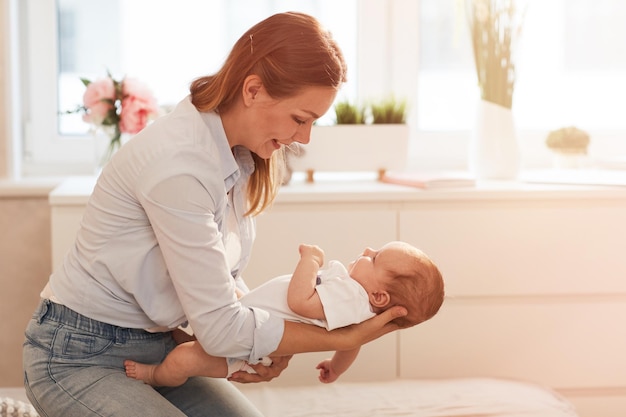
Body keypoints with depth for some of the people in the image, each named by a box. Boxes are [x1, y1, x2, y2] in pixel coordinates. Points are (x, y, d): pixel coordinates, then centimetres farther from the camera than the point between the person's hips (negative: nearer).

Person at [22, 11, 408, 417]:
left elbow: (223, 277, 7)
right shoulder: (179, 164, -29)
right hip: (80, 356, -8)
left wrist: (273, 344, -10)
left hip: (156, 346, 8)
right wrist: (344, 339, -18)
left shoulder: (239, 154, -2)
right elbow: (220, 329, -25)